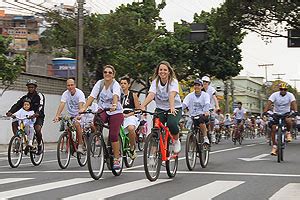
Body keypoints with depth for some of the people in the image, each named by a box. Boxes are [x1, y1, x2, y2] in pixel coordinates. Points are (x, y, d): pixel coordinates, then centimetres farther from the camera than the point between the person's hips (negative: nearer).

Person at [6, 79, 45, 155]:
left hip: (38, 117, -5)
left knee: (37, 128, -34)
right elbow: (17, 105, -6)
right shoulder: (25, 97, 8)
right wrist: (10, 112, -27)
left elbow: (41, 106, -25)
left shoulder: (40, 96, -6)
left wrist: (37, 113, -47)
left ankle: (39, 145, -12)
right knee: (14, 123, -17)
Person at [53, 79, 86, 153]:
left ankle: (80, 146, -25)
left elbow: (81, 106, -31)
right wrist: (57, 116, -34)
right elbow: (61, 105, -19)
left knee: (77, 124, -29)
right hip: (70, 115, 5)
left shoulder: (80, 93, -18)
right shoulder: (65, 94, -8)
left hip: (79, 114, -4)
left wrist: (79, 115, -48)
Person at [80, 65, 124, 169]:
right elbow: (92, 96, -13)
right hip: (102, 110, 3)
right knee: (96, 122, -33)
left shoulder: (115, 85, -14)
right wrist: (84, 107, -27)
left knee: (113, 135, -12)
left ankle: (117, 159, 3)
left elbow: (115, 96, -35)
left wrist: (114, 105, -56)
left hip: (116, 112, -3)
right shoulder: (99, 83, -4)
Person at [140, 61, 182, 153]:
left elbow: (172, 94, -31)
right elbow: (151, 94, -20)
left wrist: (172, 107, -50)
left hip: (175, 108, -3)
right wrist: (142, 106, -38)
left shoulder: (173, 81, -13)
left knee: (171, 124, -30)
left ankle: (176, 141, 0)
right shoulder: (155, 82, -4)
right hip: (160, 108, 3)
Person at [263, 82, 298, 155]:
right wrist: (265, 111, -42)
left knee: (288, 120, -35)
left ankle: (288, 133, -5)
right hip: (276, 113, 1)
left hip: (286, 113, -1)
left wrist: (295, 111, -47)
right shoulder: (274, 95, -15)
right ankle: (274, 146, -1)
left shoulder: (290, 95, -13)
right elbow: (269, 103, -26)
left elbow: (294, 103, -28)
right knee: (273, 128, -12)